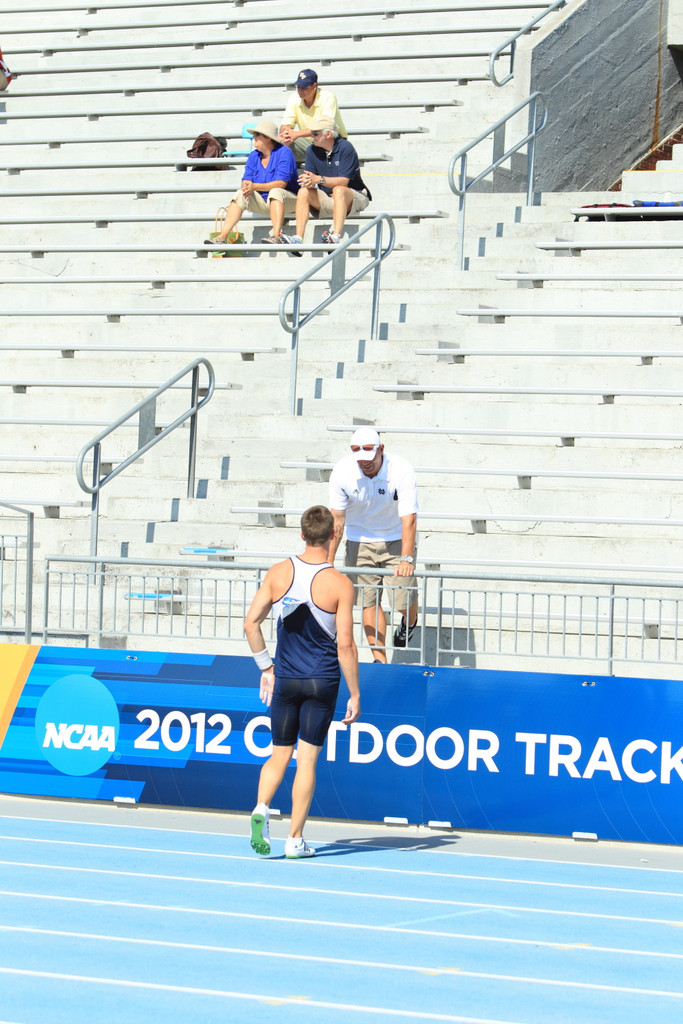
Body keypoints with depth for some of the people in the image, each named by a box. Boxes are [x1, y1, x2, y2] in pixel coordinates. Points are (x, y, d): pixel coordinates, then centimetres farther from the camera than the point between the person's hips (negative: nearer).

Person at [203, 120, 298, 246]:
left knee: (276, 191, -35)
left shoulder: (283, 152, -12)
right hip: (262, 202, 6)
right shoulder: (254, 156, 8)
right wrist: (246, 186, -26)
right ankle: (222, 237, -26)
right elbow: (246, 181, 0)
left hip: (288, 201, -6)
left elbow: (281, 183, -21)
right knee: (240, 194, -17)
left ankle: (276, 236, -50)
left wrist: (255, 186, -30)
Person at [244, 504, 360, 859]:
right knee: (307, 758, 4)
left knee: (280, 753, 15)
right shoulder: (340, 584, -12)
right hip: (322, 682, -2)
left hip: (284, 680, 2)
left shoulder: (278, 573, -2)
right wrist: (355, 694, -5)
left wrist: (266, 667, 11)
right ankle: (295, 840, 7)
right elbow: (345, 645, -13)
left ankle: (261, 809, -11)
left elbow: (250, 623, 0)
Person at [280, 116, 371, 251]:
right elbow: (308, 176, -4)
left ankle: (336, 237, -51)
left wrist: (319, 179, -37)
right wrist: (308, 182, -30)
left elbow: (344, 181, -24)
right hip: (328, 199, 5)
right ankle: (298, 239, -32)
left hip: (354, 196, -5)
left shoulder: (345, 148, -15)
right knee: (303, 191, -19)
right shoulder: (313, 150, 2)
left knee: (338, 189, -36)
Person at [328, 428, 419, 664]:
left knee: (405, 598, -5)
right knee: (369, 600, -4)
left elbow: (409, 519, -29)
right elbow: (337, 519, -12)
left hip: (397, 540, -2)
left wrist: (406, 559, -39)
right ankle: (379, 658, 4)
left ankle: (409, 622, 32)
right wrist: (328, 560, -16)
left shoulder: (402, 470, -26)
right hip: (360, 538, 2)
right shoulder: (342, 472, -19)